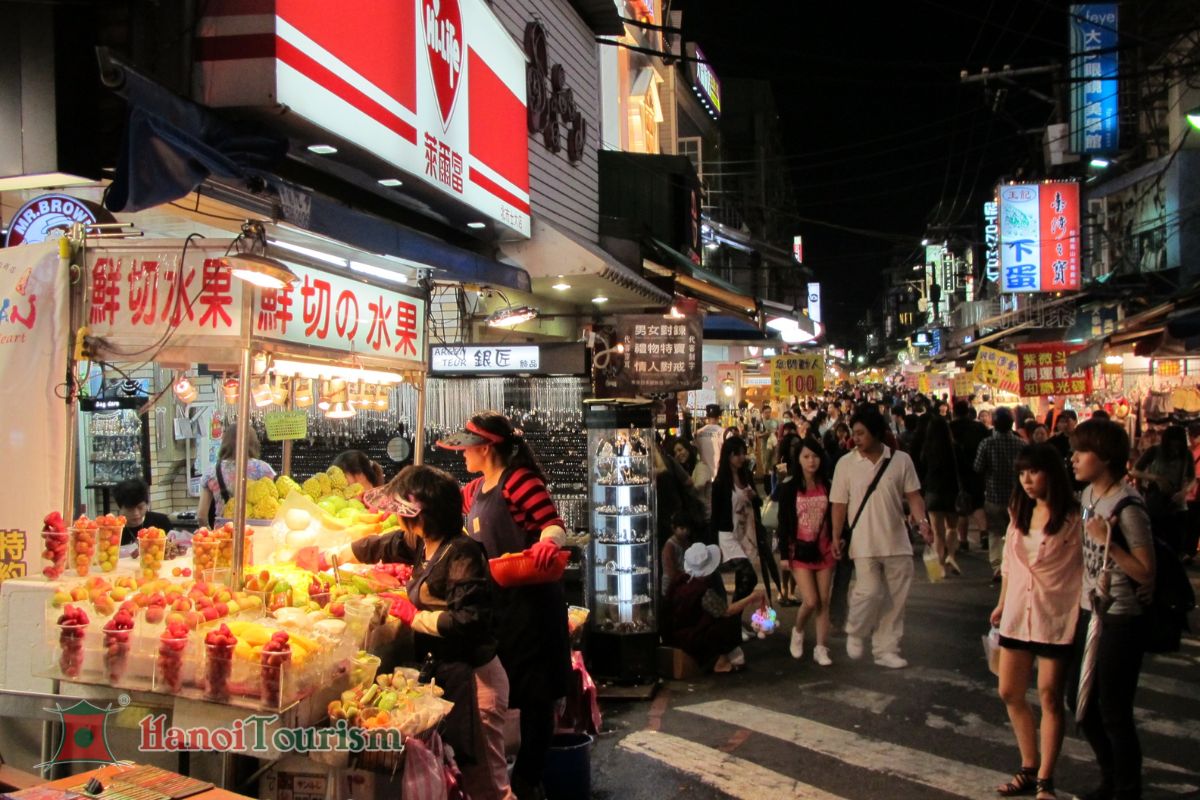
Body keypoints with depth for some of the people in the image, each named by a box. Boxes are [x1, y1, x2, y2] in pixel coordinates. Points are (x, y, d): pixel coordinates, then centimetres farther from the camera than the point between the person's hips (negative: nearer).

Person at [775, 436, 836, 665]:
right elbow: (783, 523, -4)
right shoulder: (789, 487, -5)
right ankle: (798, 632, 20)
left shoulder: (827, 486, 3)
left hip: (824, 550, 3)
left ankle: (821, 648, 14)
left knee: (824, 602, 4)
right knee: (811, 602, -10)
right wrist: (784, 554, -7)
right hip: (800, 551, -3)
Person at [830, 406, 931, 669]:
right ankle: (854, 632, 17)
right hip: (864, 543, -2)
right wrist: (836, 537, -2)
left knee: (895, 598, 6)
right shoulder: (846, 464, -2)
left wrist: (922, 521, -14)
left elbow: (913, 495, 3)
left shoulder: (901, 460, 0)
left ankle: (886, 649, 20)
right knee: (869, 591, -12)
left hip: (897, 542, 2)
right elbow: (839, 504, 1)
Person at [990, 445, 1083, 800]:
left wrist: (1082, 613, -21)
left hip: (1055, 617, -6)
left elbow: (1087, 565, -14)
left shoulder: (1072, 516, -12)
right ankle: (1029, 768, 27)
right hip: (1018, 614, 6)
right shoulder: (1019, 511, 8)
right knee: (1010, 694, 10)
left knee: (1050, 698, 3)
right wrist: (1002, 603, 19)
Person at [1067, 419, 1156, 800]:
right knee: (1080, 702, 18)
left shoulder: (1127, 507, -19)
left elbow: (1147, 574, -20)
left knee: (1114, 714, 2)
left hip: (1119, 622, -9)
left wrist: (1109, 541, -27)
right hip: (1088, 615, 9)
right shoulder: (1088, 496, 6)